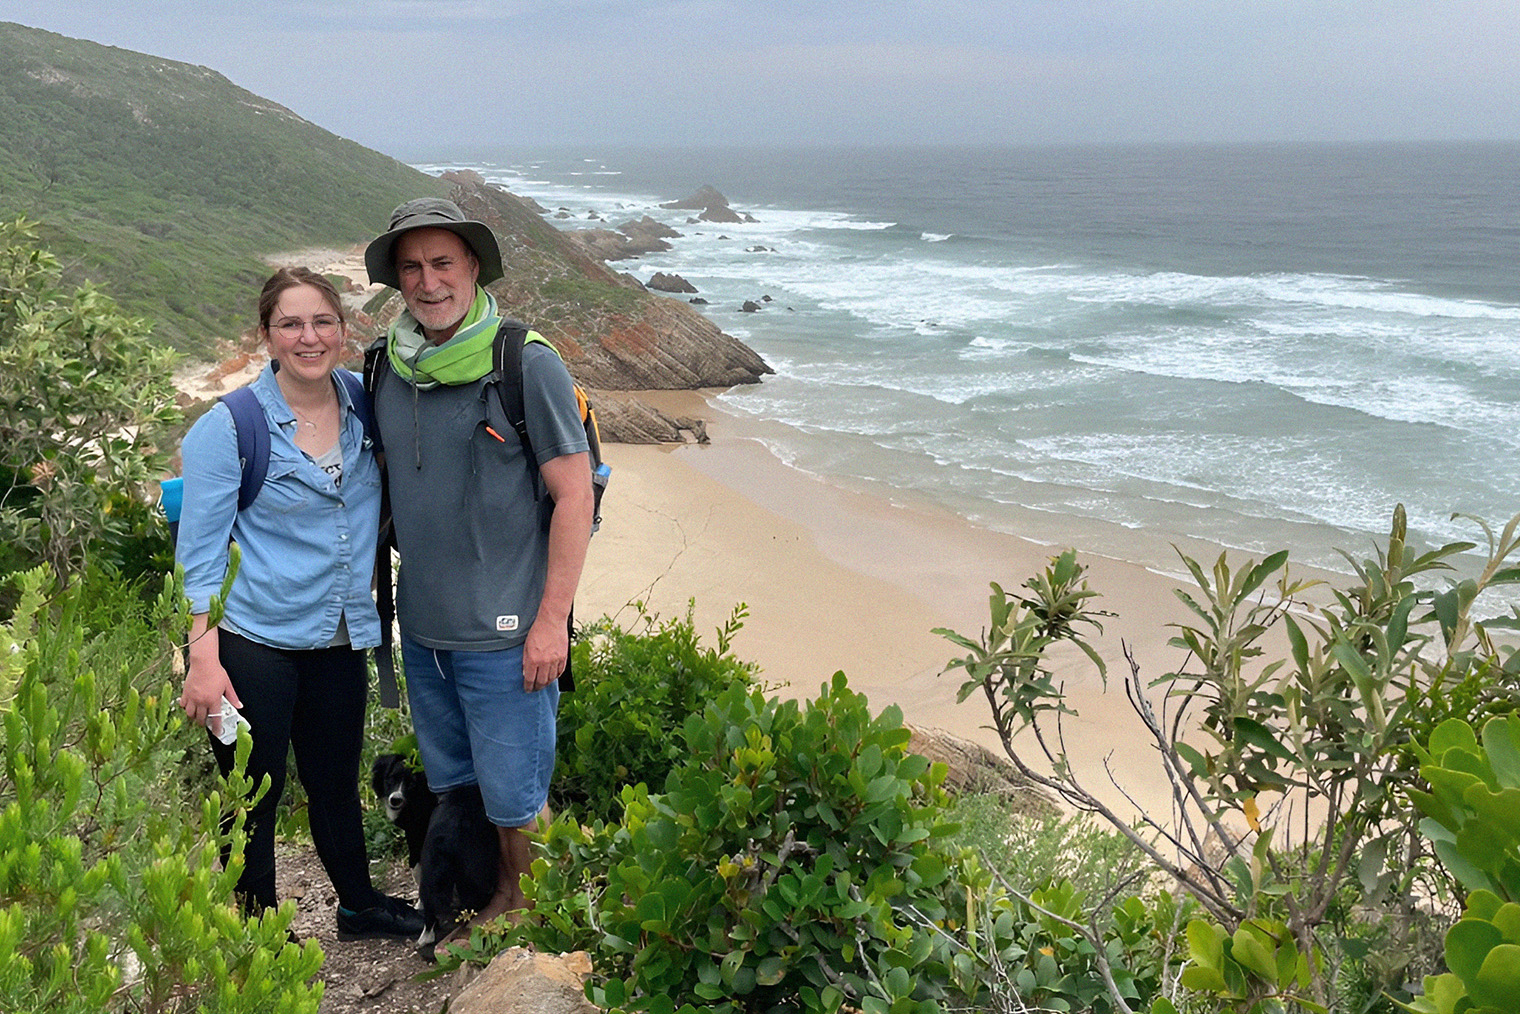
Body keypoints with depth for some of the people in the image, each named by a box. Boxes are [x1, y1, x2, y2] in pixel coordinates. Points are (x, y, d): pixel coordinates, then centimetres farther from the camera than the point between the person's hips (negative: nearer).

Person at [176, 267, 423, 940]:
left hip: (339, 641, 5)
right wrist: (203, 660, -17)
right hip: (252, 643, -4)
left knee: (336, 783, 20)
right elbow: (200, 552, -11)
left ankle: (359, 905, 40)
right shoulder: (229, 428, -12)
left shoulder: (361, 407, 2)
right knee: (255, 796, 8)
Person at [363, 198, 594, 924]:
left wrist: (551, 621, -15)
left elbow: (575, 495, -12)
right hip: (421, 624, 6)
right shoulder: (385, 368, 4)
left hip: (504, 633, -6)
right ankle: (489, 904, 40)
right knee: (451, 782, 20)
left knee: (514, 796, 5)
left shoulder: (528, 366, -13)